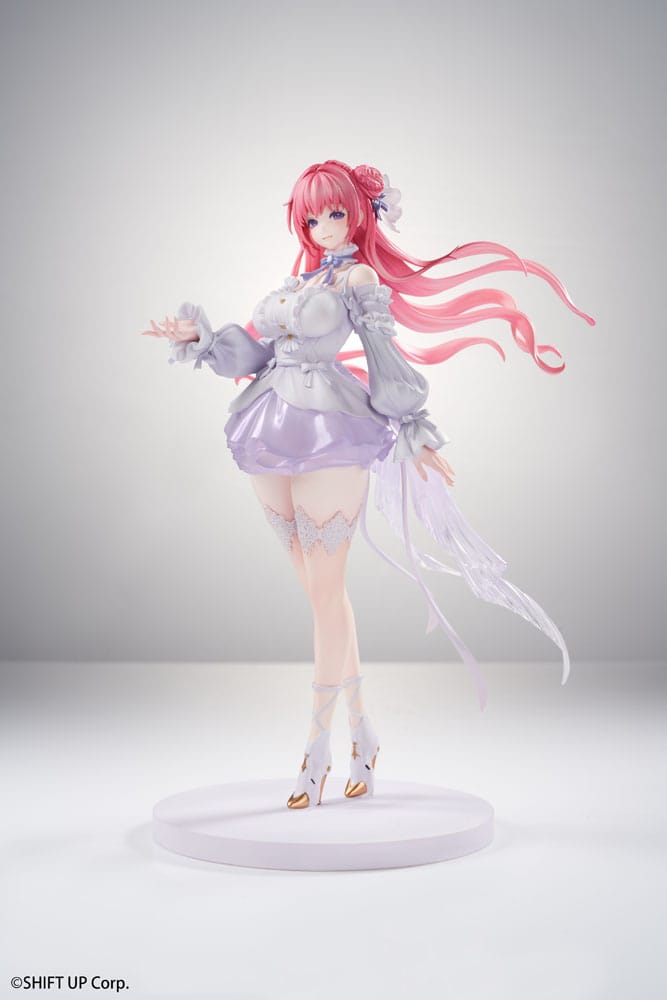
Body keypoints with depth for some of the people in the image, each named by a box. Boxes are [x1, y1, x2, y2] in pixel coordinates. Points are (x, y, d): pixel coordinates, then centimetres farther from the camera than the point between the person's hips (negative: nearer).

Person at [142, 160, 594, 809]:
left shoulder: (359, 276, 2)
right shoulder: (298, 280, 21)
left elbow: (385, 359, -2)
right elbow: (252, 348, 18)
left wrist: (414, 431, -4)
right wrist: (199, 336, 8)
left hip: (330, 437, -7)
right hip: (273, 437, 7)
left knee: (324, 592, -4)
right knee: (317, 587, 10)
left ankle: (318, 744, 5)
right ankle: (361, 731, 21)